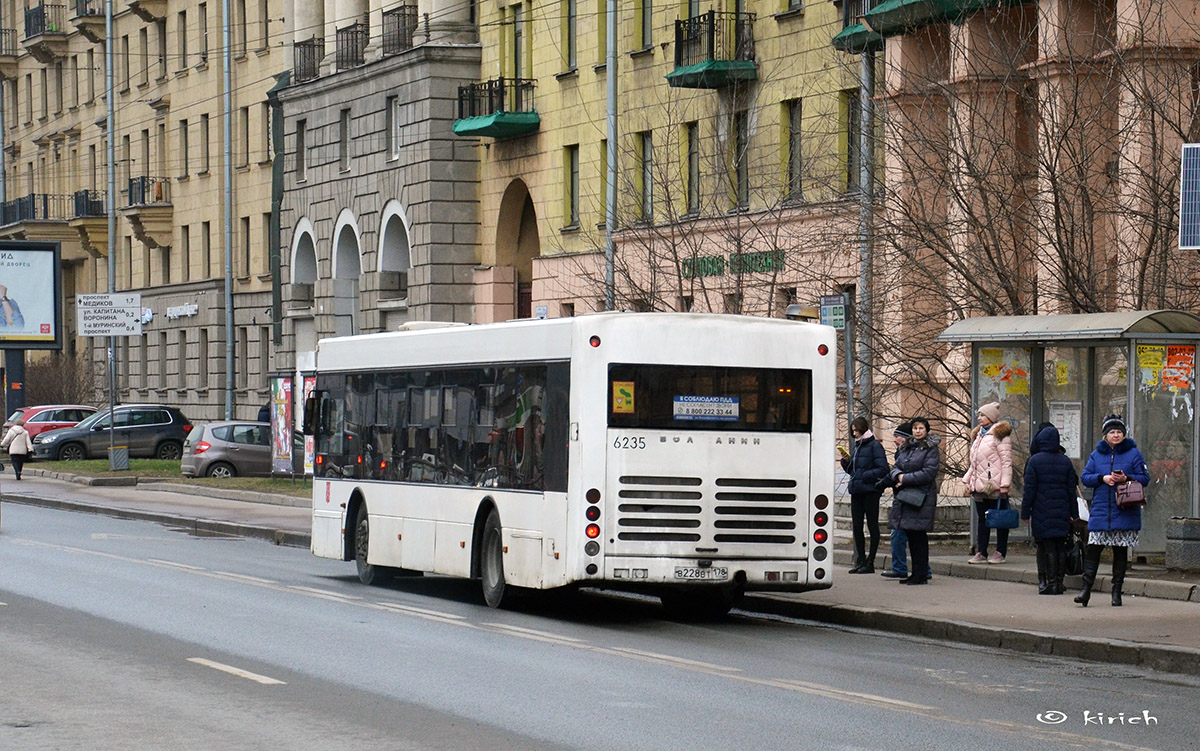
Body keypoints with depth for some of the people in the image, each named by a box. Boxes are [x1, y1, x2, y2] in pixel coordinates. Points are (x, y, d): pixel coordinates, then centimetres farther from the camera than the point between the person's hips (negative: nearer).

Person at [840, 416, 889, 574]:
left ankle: (870, 562, 2)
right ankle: (860, 561, 13)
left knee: (872, 525, 0)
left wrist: (865, 476, -17)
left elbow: (883, 469, -13)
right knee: (856, 526, 7)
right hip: (856, 491, 8)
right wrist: (846, 460, 4)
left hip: (870, 490, -8)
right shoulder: (857, 447, 16)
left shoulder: (874, 446, -7)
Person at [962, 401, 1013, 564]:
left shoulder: (1000, 434, -7)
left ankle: (1000, 552, 3)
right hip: (979, 485, 8)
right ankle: (981, 552, 12)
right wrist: (968, 480, 17)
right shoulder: (979, 434, 18)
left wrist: (1005, 484, -16)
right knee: (982, 519, 9)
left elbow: (1007, 461, -11)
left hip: (995, 484, -8)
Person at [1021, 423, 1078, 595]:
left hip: (1042, 511, -3)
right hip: (1062, 512, 4)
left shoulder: (1035, 461, -6)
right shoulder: (1065, 461, 6)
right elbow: (1071, 489, 8)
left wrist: (1025, 512, -2)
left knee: (1047, 547, -4)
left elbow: (1029, 489, -7)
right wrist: (1073, 513, 13)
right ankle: (1059, 582, 9)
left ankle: (1050, 582, -7)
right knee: (1060, 547, 7)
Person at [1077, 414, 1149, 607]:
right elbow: (1085, 477, 5)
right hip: (1100, 511, 1)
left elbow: (1144, 478, 0)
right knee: (1093, 549, -6)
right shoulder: (1096, 455, 9)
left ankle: (1117, 591, 11)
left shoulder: (1133, 453, 3)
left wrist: (1126, 478, -17)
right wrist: (1102, 478, -13)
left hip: (1125, 513, -1)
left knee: (1121, 552, 4)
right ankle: (1086, 588, -5)